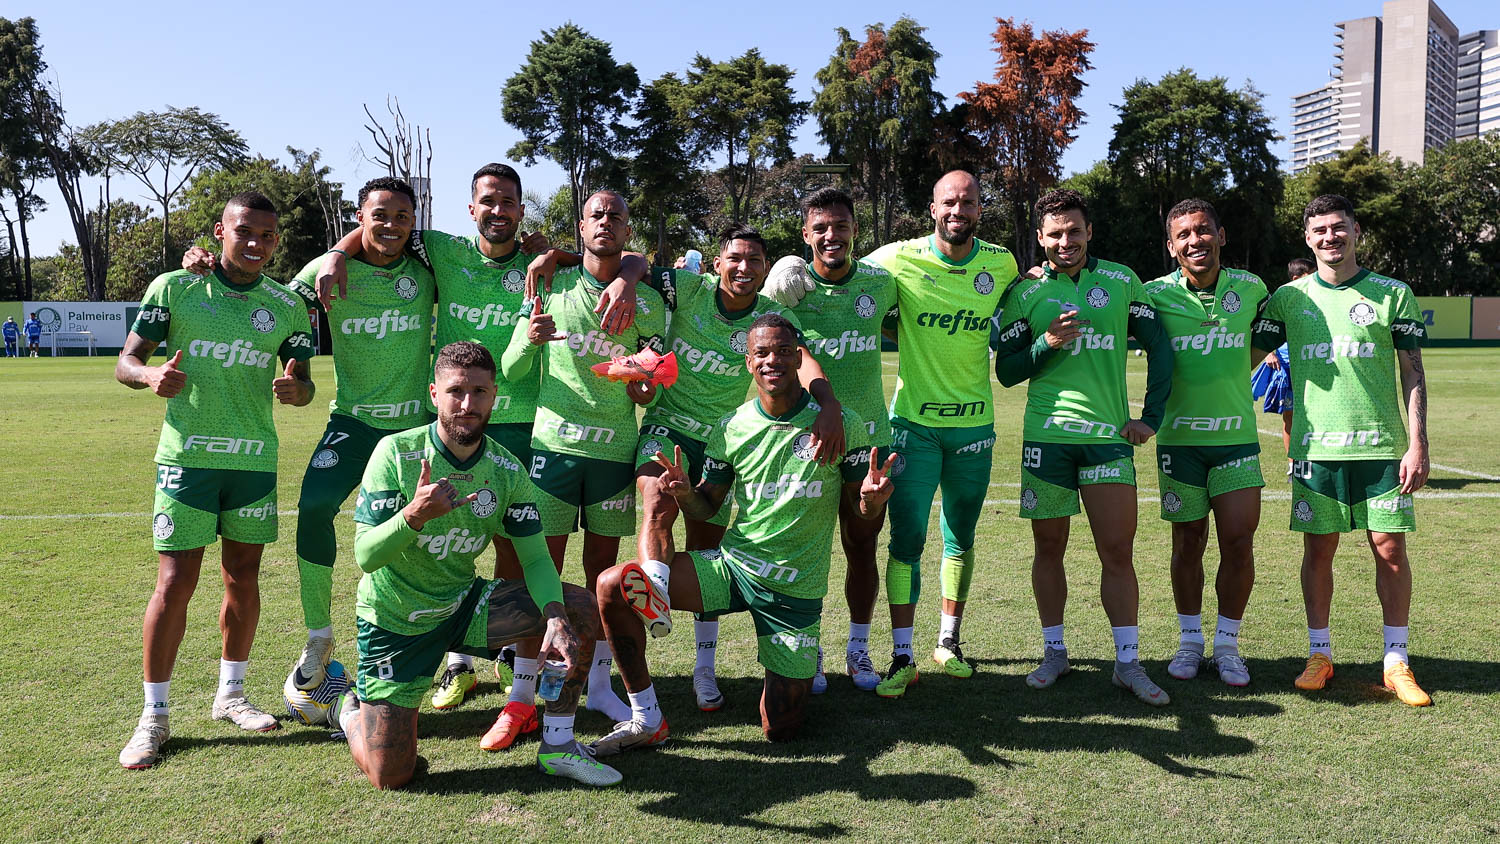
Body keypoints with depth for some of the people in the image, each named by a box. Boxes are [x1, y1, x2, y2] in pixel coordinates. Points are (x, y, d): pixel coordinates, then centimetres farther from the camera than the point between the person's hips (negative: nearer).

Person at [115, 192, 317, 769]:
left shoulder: (288, 307, 6)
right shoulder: (173, 288, 0)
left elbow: (302, 384, 11)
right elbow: (126, 361, 2)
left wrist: (296, 388, -14)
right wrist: (151, 375, -21)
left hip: (255, 459, 3)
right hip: (187, 455, -3)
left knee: (243, 578, 9)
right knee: (175, 582, -5)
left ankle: (230, 694, 27)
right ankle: (154, 717, 8)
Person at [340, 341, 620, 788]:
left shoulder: (507, 470, -8)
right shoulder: (396, 453, -20)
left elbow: (535, 558, -9)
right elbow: (365, 557, -23)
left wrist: (555, 617, -28)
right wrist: (415, 515, -42)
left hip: (463, 605, 4)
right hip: (394, 620, -4)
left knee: (580, 610, -14)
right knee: (391, 776, -6)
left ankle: (557, 746, 1)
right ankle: (351, 709, 29)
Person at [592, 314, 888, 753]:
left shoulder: (840, 424, -8)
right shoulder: (732, 428, -1)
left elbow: (859, 509, -1)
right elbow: (706, 507, 6)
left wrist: (871, 499, -26)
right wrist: (684, 493, -17)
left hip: (797, 589, -2)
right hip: (731, 566, 3)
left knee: (780, 731, 2)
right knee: (612, 585, -17)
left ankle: (801, 662, 37)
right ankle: (647, 720, -2)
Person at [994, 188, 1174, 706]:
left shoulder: (1121, 281, 7)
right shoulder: (1025, 293, 5)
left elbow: (1159, 348, 10)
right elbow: (1005, 371, 4)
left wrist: (1151, 416, 3)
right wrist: (1047, 344, -13)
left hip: (1110, 436, 0)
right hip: (1046, 435, 0)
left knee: (1118, 552, -1)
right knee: (1049, 548, 8)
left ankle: (1128, 663, 9)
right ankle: (1054, 651, 22)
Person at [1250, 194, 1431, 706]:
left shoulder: (1392, 294, 3)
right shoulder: (1289, 298, 6)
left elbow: (1413, 375, 2)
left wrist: (1417, 444, -4)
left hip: (1382, 445, -1)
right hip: (1315, 446, 1)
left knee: (1390, 549, 0)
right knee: (1318, 549, 5)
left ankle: (1397, 662, 13)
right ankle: (1320, 654, 18)